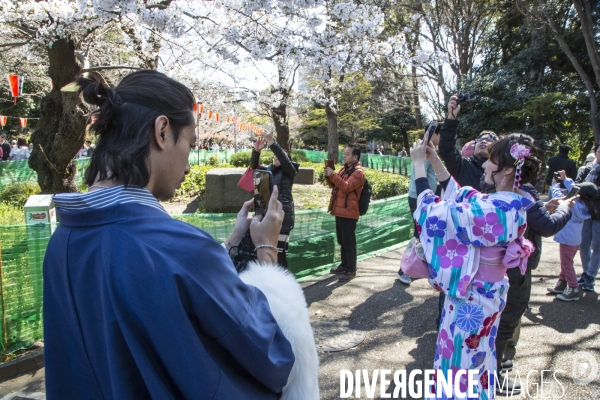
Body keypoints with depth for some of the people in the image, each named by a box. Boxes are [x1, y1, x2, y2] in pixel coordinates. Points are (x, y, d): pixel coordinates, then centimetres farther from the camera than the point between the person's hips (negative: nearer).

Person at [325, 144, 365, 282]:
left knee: (349, 242, -4)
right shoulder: (344, 169, 17)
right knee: (342, 241, 17)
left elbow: (347, 186, -24)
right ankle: (344, 265, 29)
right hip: (340, 210, 9)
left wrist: (333, 175, -22)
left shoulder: (358, 172, -11)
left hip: (348, 212, -9)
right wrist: (329, 176, 1)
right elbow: (335, 185, 20)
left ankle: (351, 270, 2)